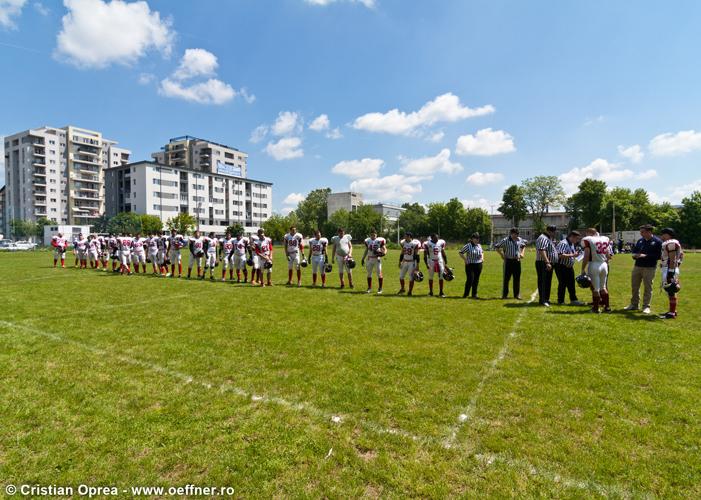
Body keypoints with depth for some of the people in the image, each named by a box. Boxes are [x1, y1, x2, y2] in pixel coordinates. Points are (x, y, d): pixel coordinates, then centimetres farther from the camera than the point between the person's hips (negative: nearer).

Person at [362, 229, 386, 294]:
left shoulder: (380, 240, -8)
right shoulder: (367, 241, 6)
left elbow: (384, 249, -2)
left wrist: (384, 253, -24)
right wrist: (363, 259, 14)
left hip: (377, 259, -4)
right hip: (370, 259, 4)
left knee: (379, 274, -2)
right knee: (369, 273, 9)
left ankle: (380, 289, 7)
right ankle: (369, 288, 20)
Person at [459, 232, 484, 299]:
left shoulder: (479, 246, 9)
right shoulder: (468, 246, -9)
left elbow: (482, 252, 29)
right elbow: (461, 253, -5)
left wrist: (482, 258, 11)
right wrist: (465, 260, -11)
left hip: (478, 265, 5)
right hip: (470, 265, -5)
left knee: (476, 280, 7)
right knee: (470, 279, -11)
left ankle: (474, 294, 17)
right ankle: (466, 294, 1)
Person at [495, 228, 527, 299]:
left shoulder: (520, 240, 7)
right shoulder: (505, 240, -7)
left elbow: (523, 246, 27)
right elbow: (496, 246, -1)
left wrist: (522, 253, 12)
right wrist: (502, 255, -6)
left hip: (517, 261, 4)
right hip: (508, 261, -4)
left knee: (517, 279, 7)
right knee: (506, 278, 2)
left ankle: (517, 295, 16)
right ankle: (504, 294, 11)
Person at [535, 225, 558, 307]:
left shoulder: (548, 239, 20)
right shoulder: (543, 238, -15)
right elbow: (542, 251, -28)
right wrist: (547, 262, -33)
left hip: (548, 264, 11)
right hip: (543, 264, -11)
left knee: (547, 282, 15)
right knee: (543, 282, -9)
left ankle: (546, 299, 22)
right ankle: (542, 300, -8)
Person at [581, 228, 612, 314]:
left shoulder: (588, 240, -8)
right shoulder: (605, 240, 10)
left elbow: (586, 256, -13)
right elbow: (608, 256, 13)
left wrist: (583, 269, -10)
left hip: (594, 265, -6)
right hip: (604, 265, 6)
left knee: (595, 288, 1)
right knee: (603, 287, 18)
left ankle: (596, 308, 8)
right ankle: (607, 306, 21)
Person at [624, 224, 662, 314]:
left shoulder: (657, 241, -7)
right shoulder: (640, 240, 11)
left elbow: (659, 256, -11)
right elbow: (634, 250, 20)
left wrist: (646, 256, -19)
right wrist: (635, 255, -2)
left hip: (649, 268, -6)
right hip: (637, 266, 6)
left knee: (648, 288, 1)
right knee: (634, 286, 11)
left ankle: (646, 306, 10)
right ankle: (634, 304, 23)